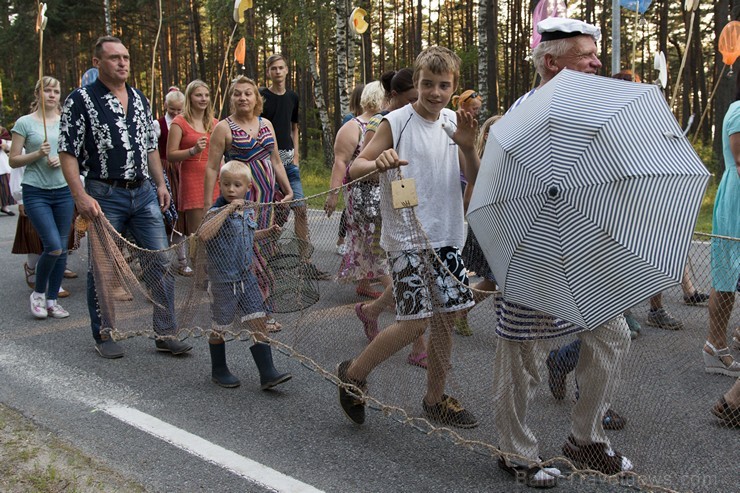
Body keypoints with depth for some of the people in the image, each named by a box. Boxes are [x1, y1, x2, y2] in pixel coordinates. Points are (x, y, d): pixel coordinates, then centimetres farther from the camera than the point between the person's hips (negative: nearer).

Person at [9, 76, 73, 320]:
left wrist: (63, 159, -5)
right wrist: (38, 154, -17)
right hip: (36, 192, -4)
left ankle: (52, 300, 18)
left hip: (63, 191, 4)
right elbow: (14, 160, -1)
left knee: (62, 249, 4)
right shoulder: (24, 123, -2)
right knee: (53, 247, -14)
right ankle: (38, 293, 10)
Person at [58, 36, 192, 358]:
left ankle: (166, 334, 11)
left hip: (144, 193, 5)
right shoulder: (81, 100, -5)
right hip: (104, 196, -5)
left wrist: (160, 184, 14)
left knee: (160, 262, 2)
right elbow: (68, 153, -9)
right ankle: (103, 335, 20)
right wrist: (81, 196, -18)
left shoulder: (139, 99, 13)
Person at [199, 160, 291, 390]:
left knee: (258, 323, 3)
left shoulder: (248, 210, 6)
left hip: (246, 276, 6)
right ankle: (218, 370, 30)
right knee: (220, 327, 10)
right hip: (223, 280, -6)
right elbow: (204, 234, -38)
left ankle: (267, 373, 7)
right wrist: (228, 209, -37)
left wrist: (268, 232, 11)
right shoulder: (217, 212, -17)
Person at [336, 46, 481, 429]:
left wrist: (467, 145, -13)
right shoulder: (397, 122, -8)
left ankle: (435, 399, 26)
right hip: (406, 237, -6)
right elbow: (355, 167, -10)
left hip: (446, 236, 6)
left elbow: (475, 178, 6)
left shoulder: (453, 121, 8)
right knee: (414, 323, -9)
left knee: (445, 317, 9)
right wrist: (379, 162, -32)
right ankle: (354, 373, 14)